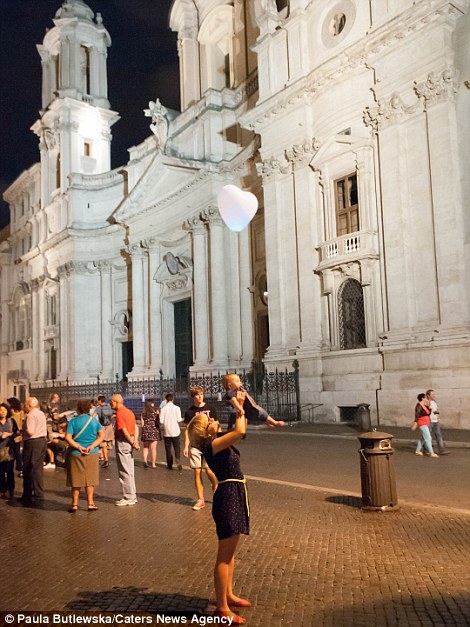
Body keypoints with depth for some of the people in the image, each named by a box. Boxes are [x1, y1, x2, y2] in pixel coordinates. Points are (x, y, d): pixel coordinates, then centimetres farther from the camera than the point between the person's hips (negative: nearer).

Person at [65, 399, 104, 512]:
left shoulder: (73, 421, -5)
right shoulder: (94, 420, 1)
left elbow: (68, 438, -14)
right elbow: (101, 435, -2)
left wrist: (78, 447, -14)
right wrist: (92, 446, -9)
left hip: (76, 454, -2)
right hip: (92, 454, 2)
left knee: (76, 479, 8)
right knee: (90, 479, 11)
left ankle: (75, 504, 13)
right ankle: (90, 503, 14)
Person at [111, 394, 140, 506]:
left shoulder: (119, 414, -15)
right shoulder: (129, 412, 14)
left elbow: (125, 431, -19)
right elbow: (136, 428, 8)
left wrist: (132, 443, -10)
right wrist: (135, 441, -2)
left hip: (123, 442, -9)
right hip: (129, 442, 9)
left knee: (124, 471, -1)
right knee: (130, 471, 16)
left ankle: (128, 498, 5)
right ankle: (132, 496, 23)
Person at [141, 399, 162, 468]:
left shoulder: (143, 413, 2)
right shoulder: (156, 411, -5)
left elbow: (142, 424, 2)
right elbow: (158, 422, -3)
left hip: (146, 431, 2)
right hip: (154, 431, -2)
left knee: (145, 448, 14)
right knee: (153, 448, 4)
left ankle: (145, 461, -1)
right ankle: (153, 464, 6)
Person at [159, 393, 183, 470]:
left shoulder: (163, 409, -7)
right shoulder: (177, 408, -7)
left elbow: (161, 421, -8)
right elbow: (179, 419, -8)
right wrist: (182, 419, 14)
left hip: (166, 432, 0)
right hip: (175, 431, 0)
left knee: (168, 449, 11)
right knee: (177, 448, 7)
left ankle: (169, 465, 15)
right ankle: (178, 462, -13)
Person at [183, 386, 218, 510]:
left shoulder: (210, 409, 2)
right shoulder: (189, 412, 4)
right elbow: (187, 430, 6)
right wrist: (186, 446, -1)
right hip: (194, 444, 1)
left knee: (209, 471, -5)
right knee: (197, 472, 2)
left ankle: (216, 487, 27)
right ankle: (200, 500, 12)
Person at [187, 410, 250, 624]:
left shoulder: (218, 443, 10)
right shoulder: (211, 446, -18)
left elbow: (238, 431, 24)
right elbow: (240, 431, -29)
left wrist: (240, 413, 13)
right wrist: (241, 417, -10)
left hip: (235, 496, 10)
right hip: (228, 497, -10)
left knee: (230, 552, 21)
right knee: (224, 556, -1)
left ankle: (228, 595, 35)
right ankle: (221, 608, 7)